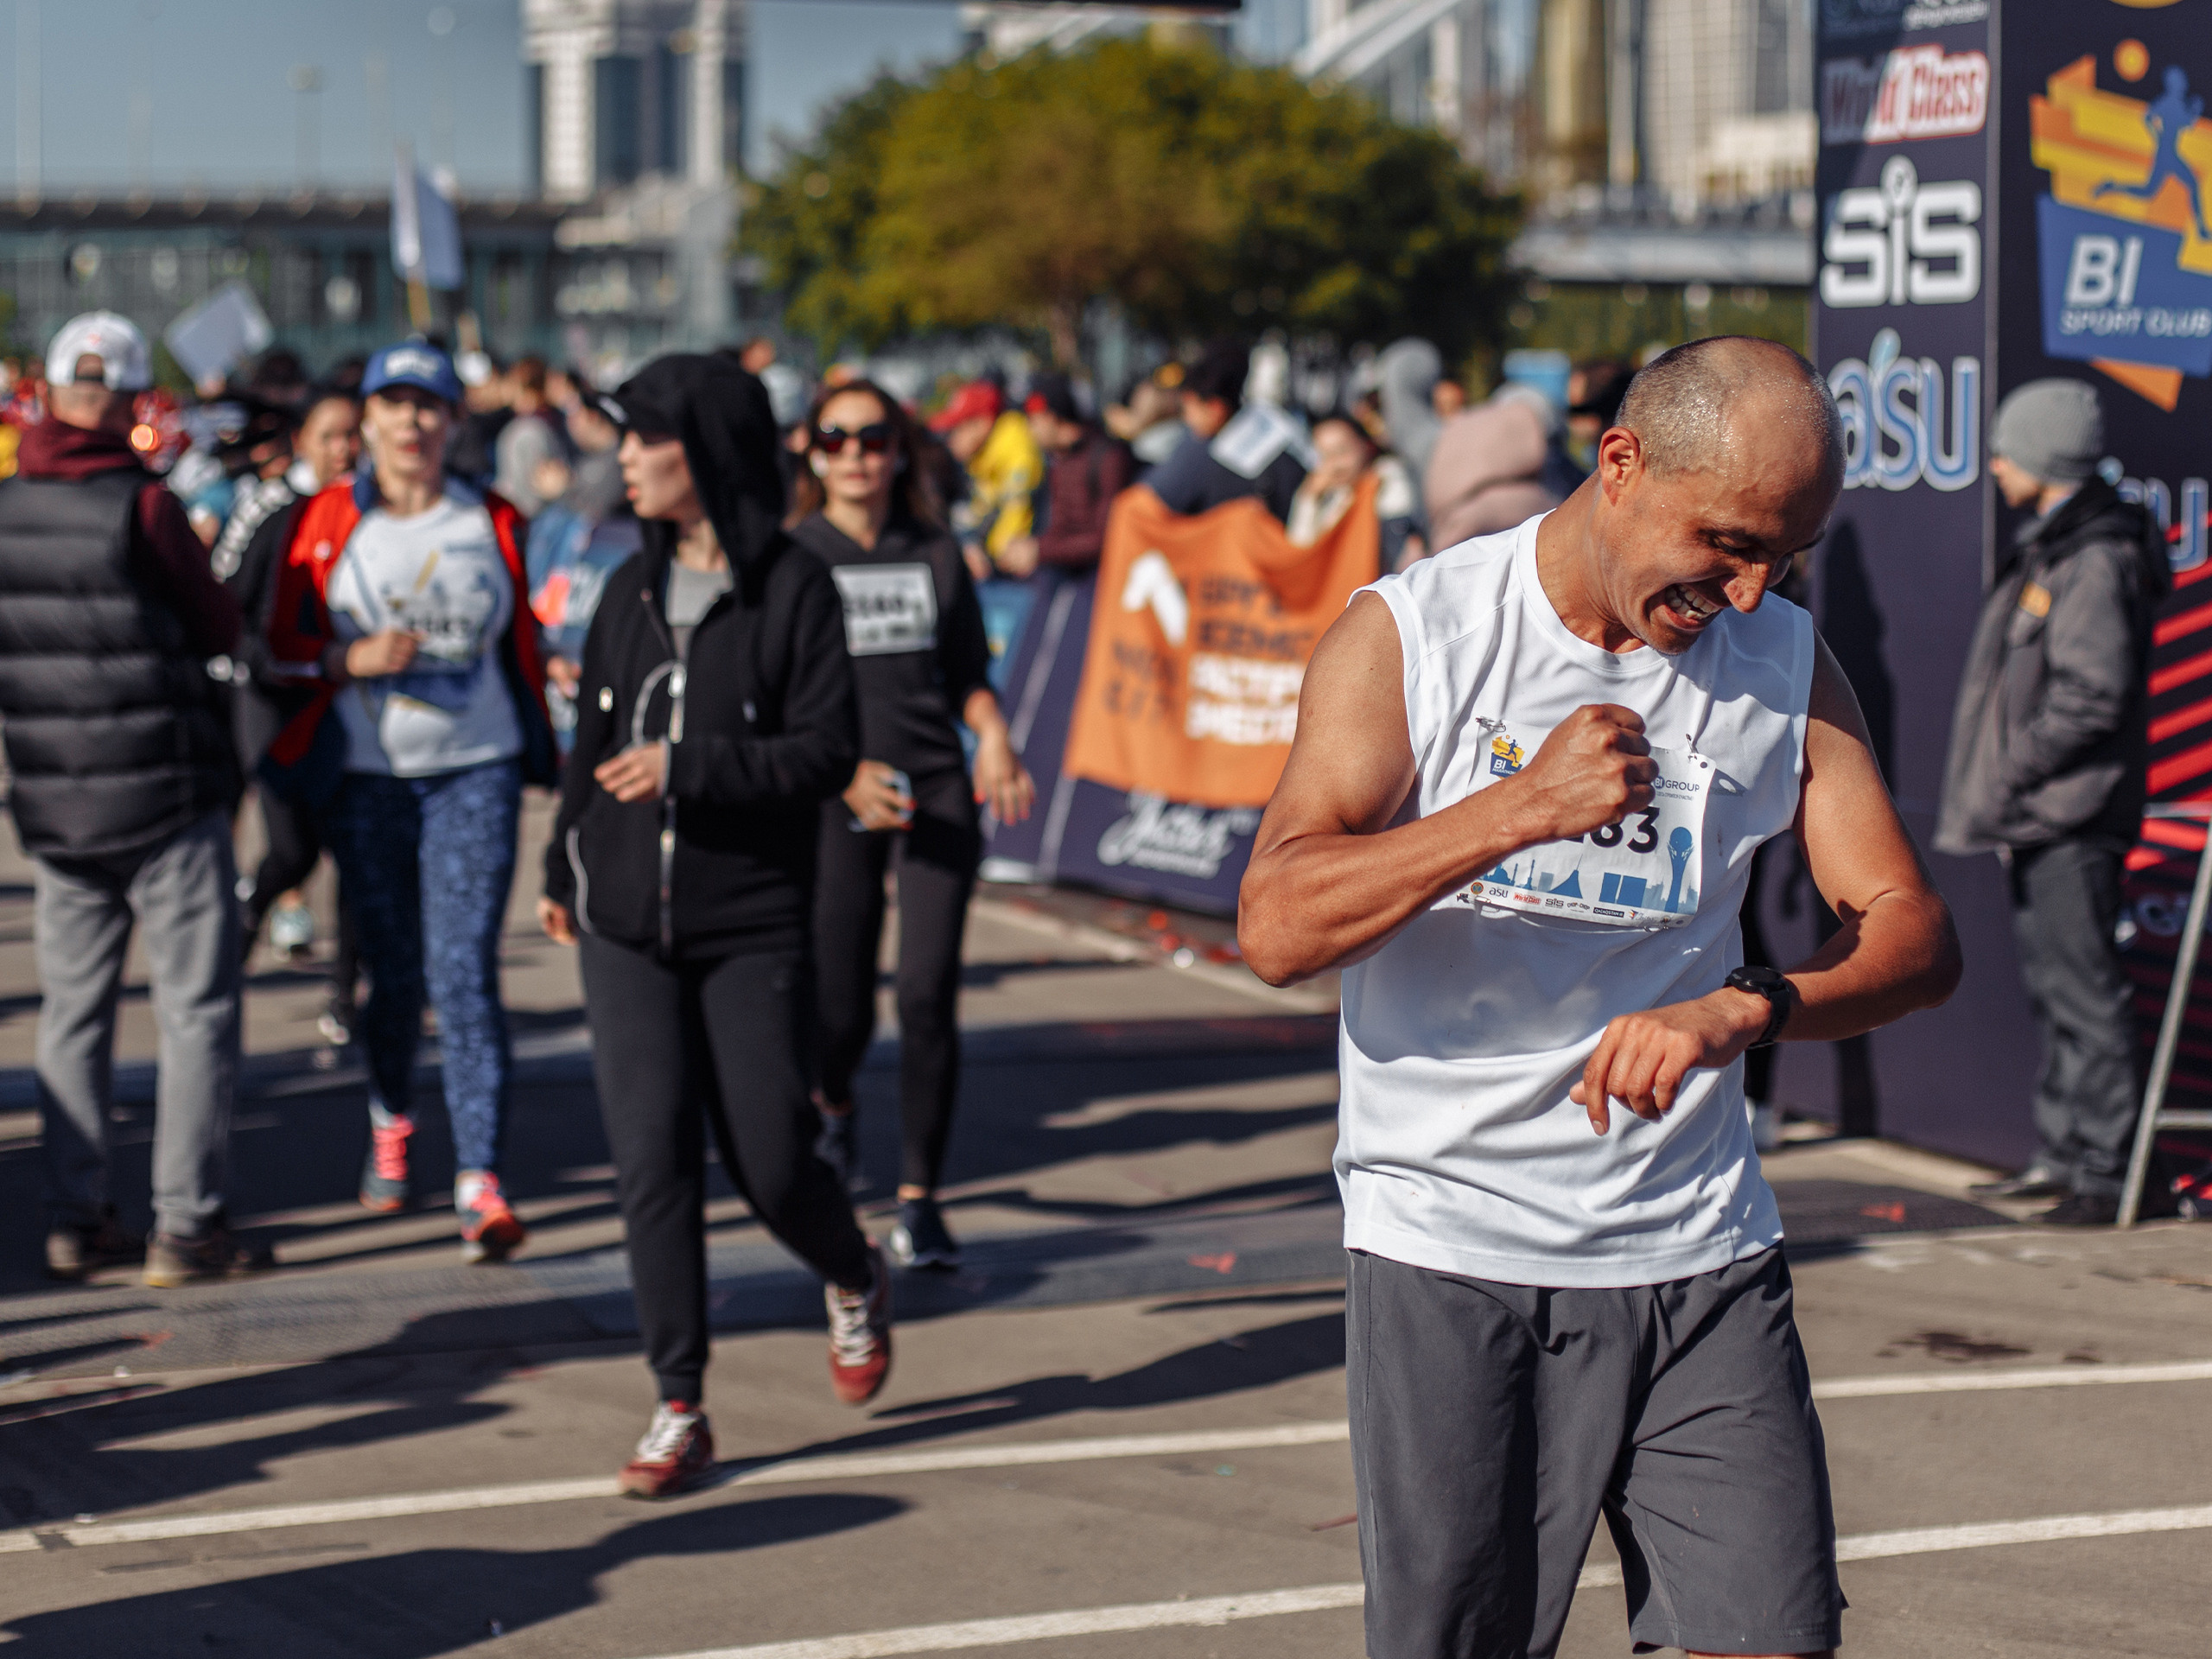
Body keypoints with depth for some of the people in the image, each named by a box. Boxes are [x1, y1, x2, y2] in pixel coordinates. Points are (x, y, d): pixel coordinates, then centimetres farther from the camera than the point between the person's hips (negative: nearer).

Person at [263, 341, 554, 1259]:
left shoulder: (492, 524, 5)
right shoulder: (325, 522, 2)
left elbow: (523, 647, 13)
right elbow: (283, 643, 4)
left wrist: (545, 755, 15)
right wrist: (354, 659, -14)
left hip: (476, 773, -1)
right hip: (365, 777, 1)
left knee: (464, 970, -12)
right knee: (393, 970, 9)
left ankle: (480, 1183, -16)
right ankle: (390, 1121, 39)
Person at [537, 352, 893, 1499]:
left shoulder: (793, 590, -7)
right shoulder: (633, 589, 9)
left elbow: (827, 752, -12)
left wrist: (687, 769, -20)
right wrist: (563, 871, 24)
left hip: (754, 928, -4)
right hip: (626, 930, 4)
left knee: (768, 1161, 0)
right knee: (650, 1164, -3)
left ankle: (854, 1280, 34)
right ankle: (678, 1411, 4)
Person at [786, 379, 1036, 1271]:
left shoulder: (937, 555, 10)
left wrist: (993, 740, -4)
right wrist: (842, 769, -19)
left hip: (937, 793, 2)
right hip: (831, 800, -2)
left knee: (929, 997, -10)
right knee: (840, 1010, 0)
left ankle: (918, 1201, -1)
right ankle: (832, 1104, 38)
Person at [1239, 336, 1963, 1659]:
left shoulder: (1786, 666, 6)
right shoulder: (1409, 635, -4)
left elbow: (1916, 936, -1)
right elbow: (1279, 929, -13)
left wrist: (1743, 1011, -20)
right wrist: (1523, 809, -24)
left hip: (1700, 1258, 3)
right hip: (1452, 1253, -3)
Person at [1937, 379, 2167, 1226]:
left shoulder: (2096, 561, -16)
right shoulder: (2047, 549, 16)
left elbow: (2091, 697, -22)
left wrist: (2009, 776, -16)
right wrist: (2001, 789, 15)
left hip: (2074, 814, -10)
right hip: (2038, 814, 10)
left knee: (2086, 993, -8)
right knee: (2053, 986, 15)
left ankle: (2106, 1170, -6)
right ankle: (2061, 1154, 22)